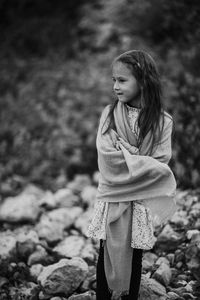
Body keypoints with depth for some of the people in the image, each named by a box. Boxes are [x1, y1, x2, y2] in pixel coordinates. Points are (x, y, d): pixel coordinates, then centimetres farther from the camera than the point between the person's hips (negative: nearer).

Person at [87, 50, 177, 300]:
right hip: (112, 196, 1)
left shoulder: (162, 121, -6)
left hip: (141, 200, -1)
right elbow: (108, 154, -12)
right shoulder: (109, 114, -3)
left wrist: (126, 160, -17)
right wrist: (146, 165, -17)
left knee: (134, 256, 9)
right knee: (106, 254, 8)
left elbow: (160, 161, -10)